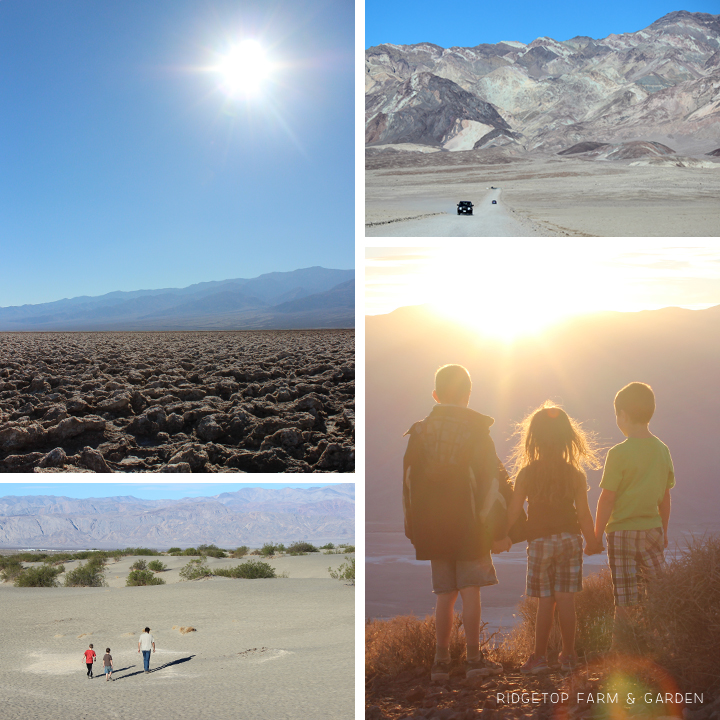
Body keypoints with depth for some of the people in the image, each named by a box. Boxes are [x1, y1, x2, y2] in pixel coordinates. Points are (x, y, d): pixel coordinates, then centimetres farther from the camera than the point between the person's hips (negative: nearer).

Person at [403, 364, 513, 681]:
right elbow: (491, 482, -9)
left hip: (433, 527, 4)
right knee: (470, 591, 2)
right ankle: (474, 659, 6)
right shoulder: (476, 431, -6)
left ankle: (441, 661, 12)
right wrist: (498, 530, -6)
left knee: (444, 595, 10)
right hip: (469, 525, -3)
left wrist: (414, 531, 13)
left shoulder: (419, 432, 5)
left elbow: (409, 483, 7)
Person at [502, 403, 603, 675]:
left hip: (540, 541, -1)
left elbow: (513, 511, -4)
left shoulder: (526, 473, -6)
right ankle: (568, 655, 12)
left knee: (545, 601, 5)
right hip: (570, 539, 1)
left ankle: (540, 657, 7)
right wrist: (592, 542, 14)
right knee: (566, 599, 6)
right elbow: (584, 514, 0)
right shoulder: (575, 474, -3)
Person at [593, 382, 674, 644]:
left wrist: (596, 535, -2)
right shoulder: (662, 451, 2)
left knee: (626, 602, 0)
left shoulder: (619, 453, -15)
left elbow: (607, 499, -12)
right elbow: (665, 497, 11)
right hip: (653, 531, 5)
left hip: (623, 532, -5)